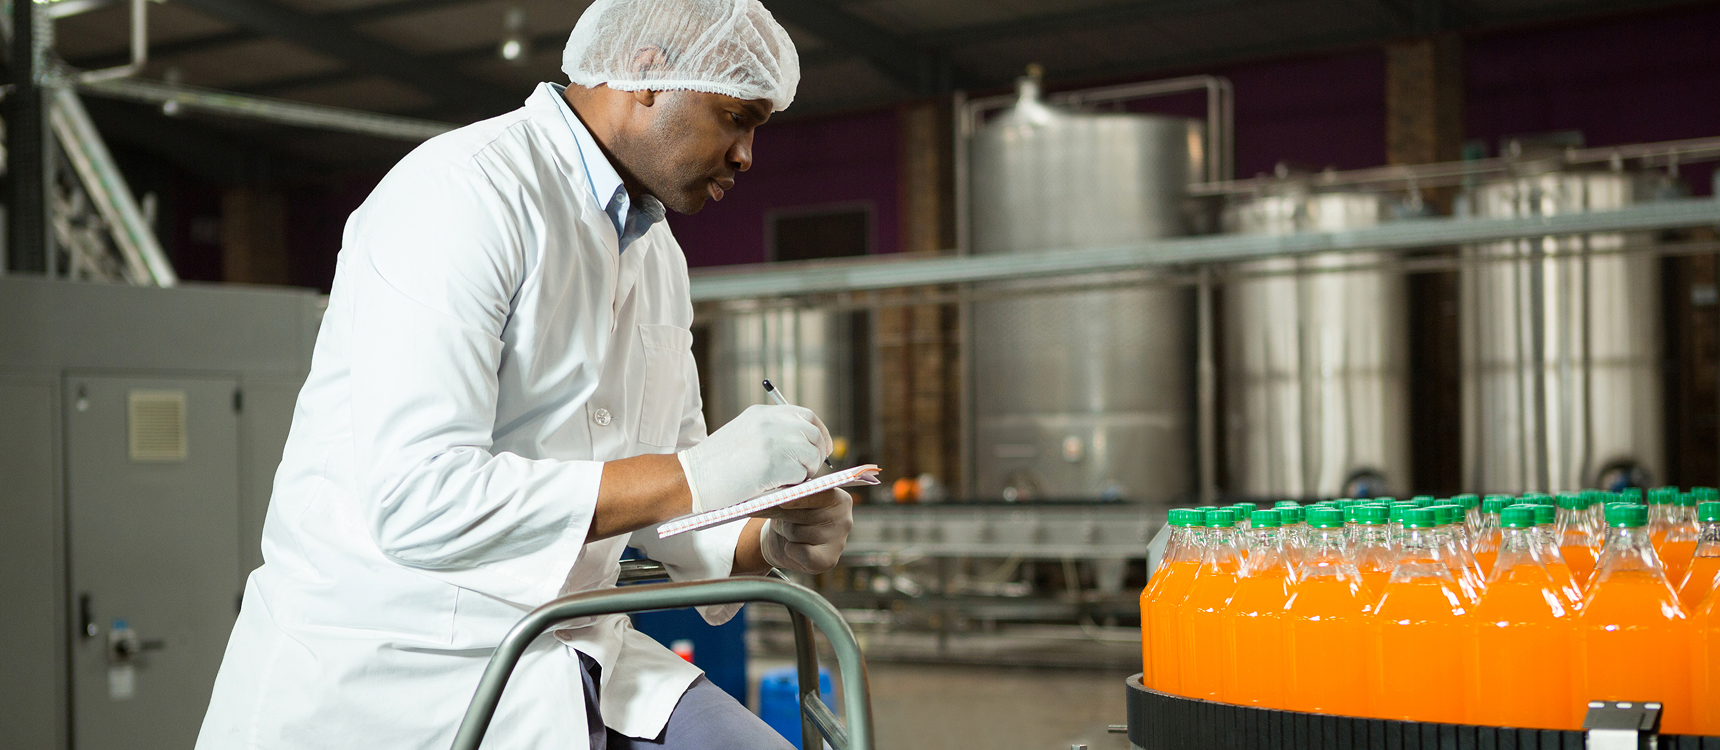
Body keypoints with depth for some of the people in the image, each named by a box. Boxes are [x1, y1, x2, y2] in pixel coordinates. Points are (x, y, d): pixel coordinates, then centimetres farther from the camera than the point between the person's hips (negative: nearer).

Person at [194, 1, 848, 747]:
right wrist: (694, 476, -23)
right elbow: (419, 502, -25)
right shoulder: (463, 190, -15)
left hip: (564, 654, 8)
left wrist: (772, 537, -2)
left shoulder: (657, 252, 14)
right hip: (397, 661, -8)